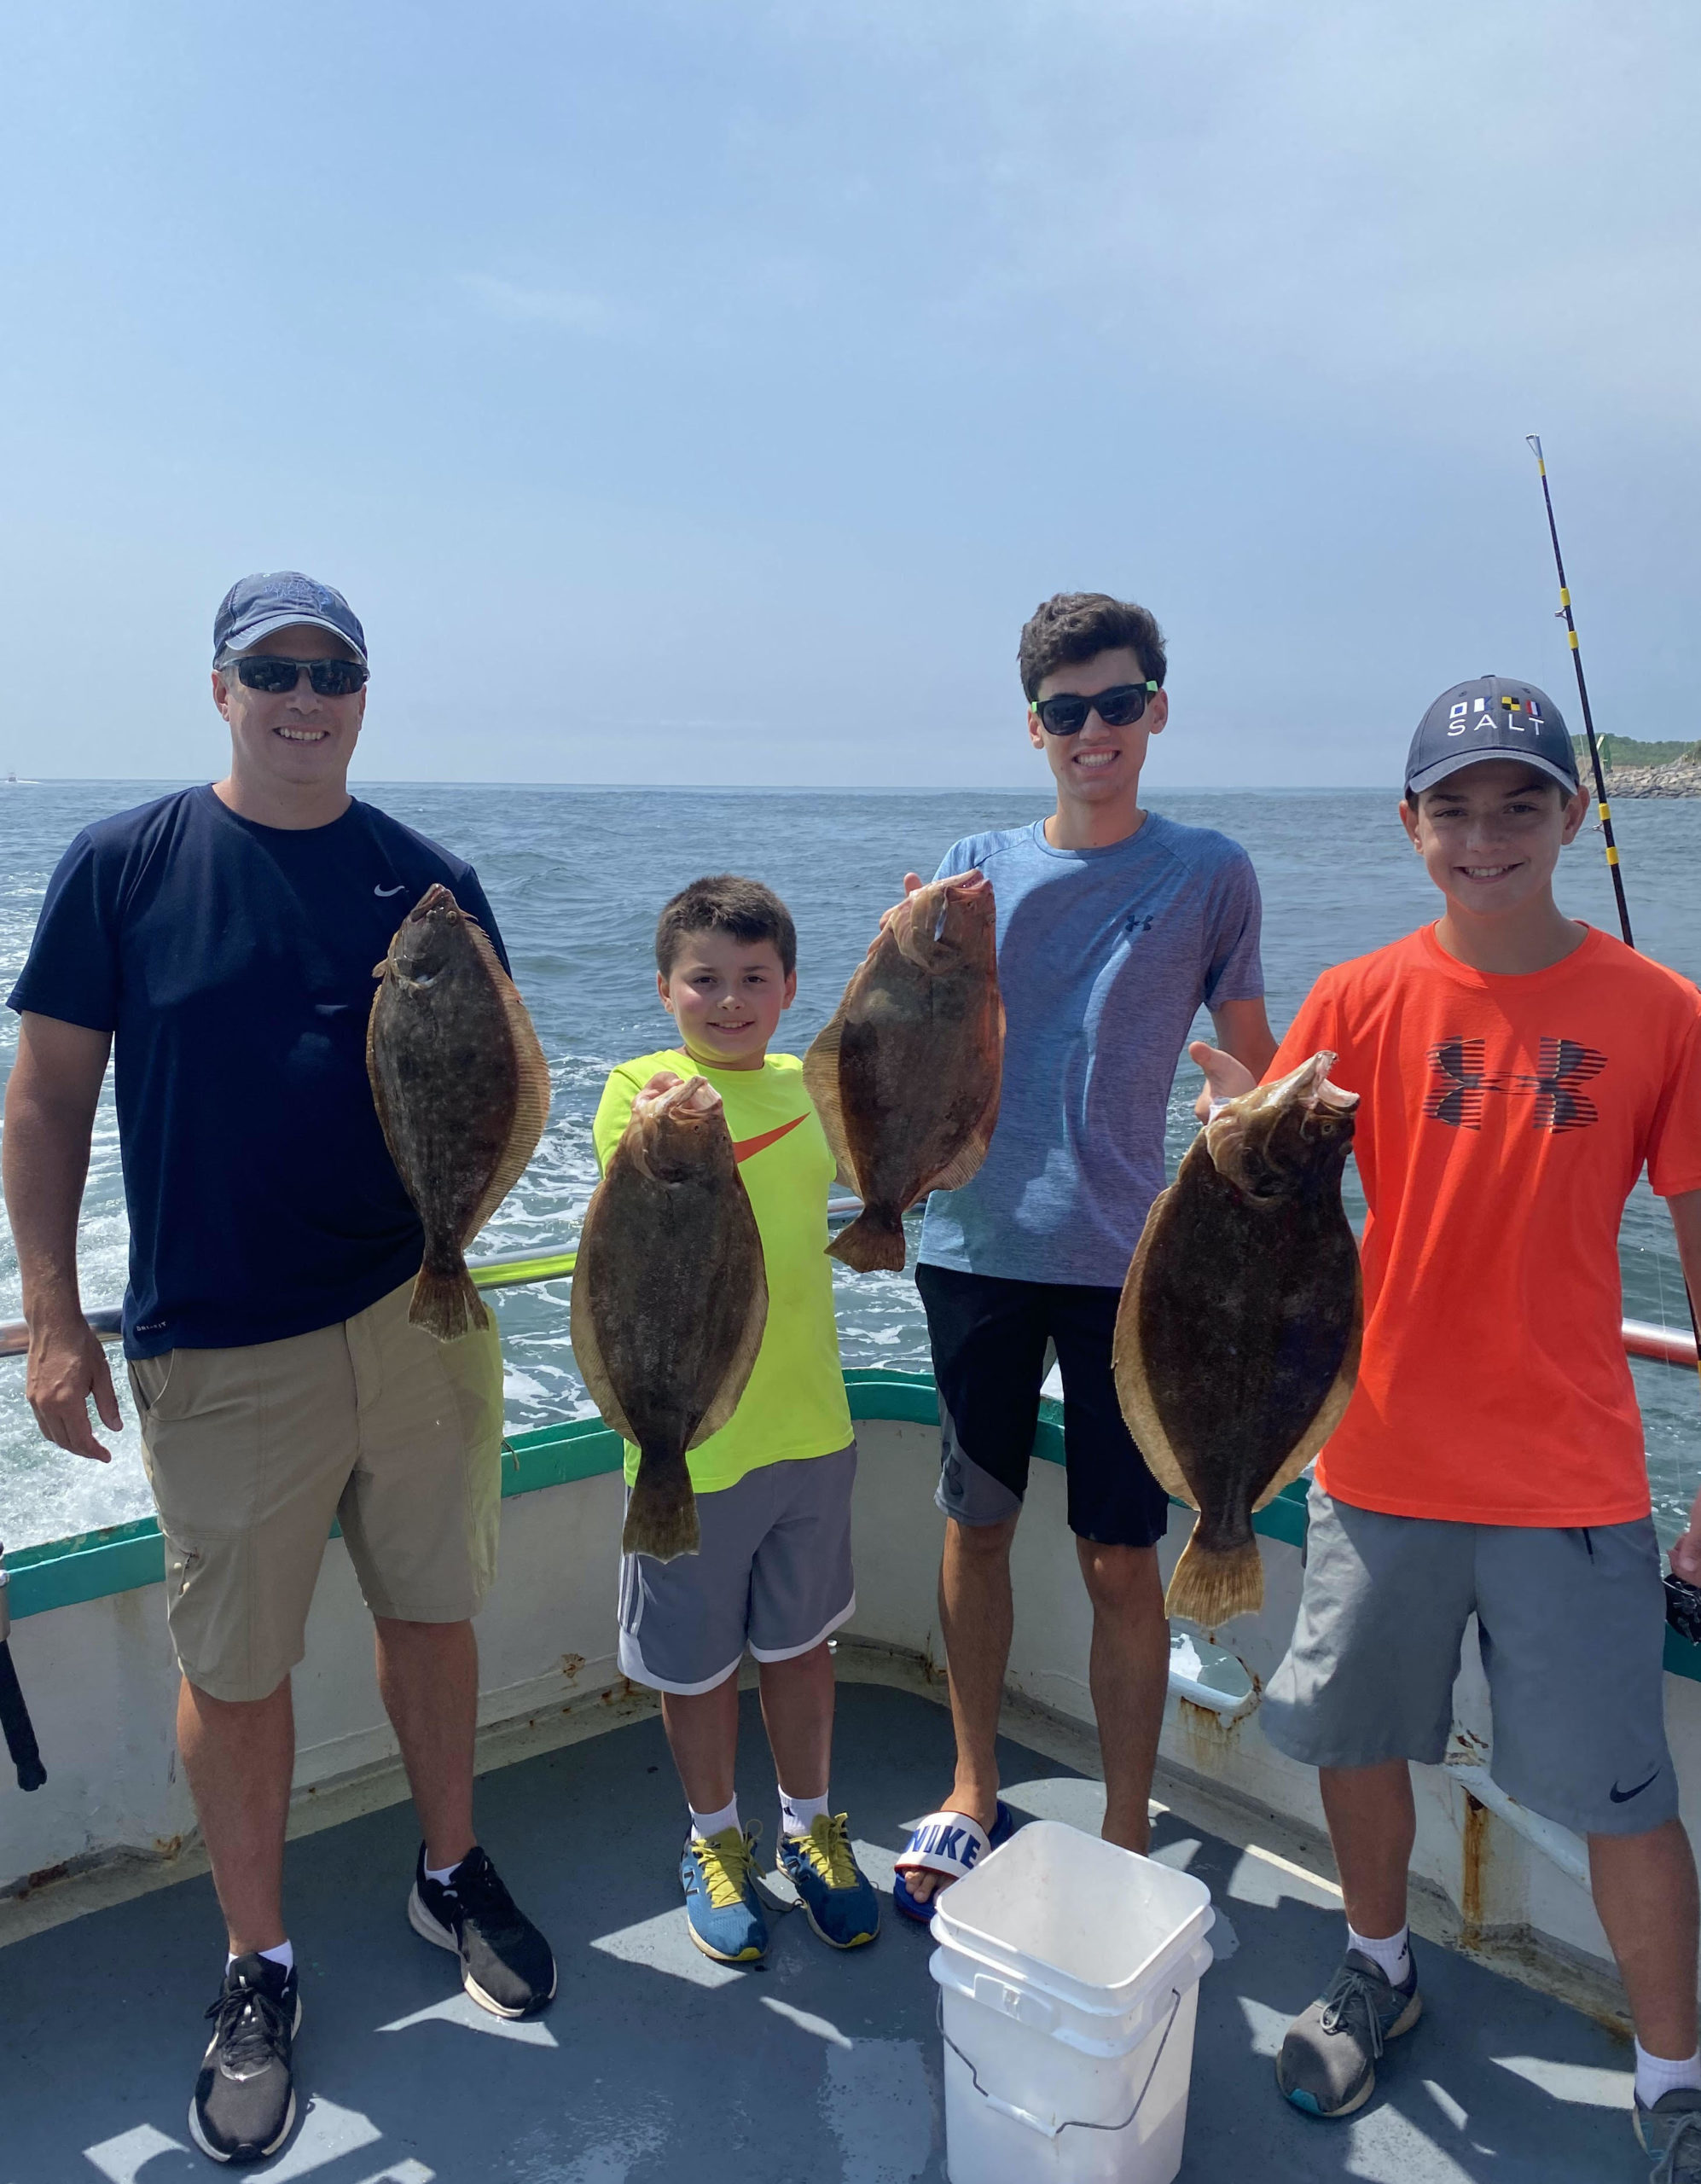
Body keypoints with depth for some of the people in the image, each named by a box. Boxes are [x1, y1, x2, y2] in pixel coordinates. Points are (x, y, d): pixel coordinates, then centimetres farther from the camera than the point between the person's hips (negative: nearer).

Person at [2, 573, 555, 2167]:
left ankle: (451, 1871, 40)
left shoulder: (431, 880, 5)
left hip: (423, 1318, 3)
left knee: (432, 1612, 16)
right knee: (233, 1668, 9)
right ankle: (257, 1969, 31)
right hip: (221, 1348, -2)